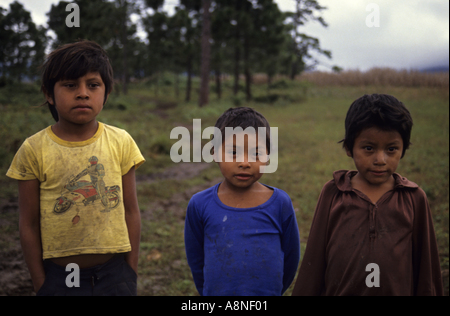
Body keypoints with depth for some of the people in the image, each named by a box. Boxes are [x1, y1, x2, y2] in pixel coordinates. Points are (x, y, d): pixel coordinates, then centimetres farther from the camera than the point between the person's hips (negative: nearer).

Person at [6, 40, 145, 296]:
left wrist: (131, 272, 2)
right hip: (59, 275, -1)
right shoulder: (34, 150, -6)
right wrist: (40, 282, 0)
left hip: (114, 272, 1)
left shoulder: (120, 142, -2)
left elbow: (131, 211, 2)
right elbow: (29, 224, -2)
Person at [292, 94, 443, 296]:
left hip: (398, 290, 0)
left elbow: (426, 268, 0)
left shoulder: (414, 199, -6)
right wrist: (304, 292, -1)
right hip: (338, 290, 0)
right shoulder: (333, 193, -7)